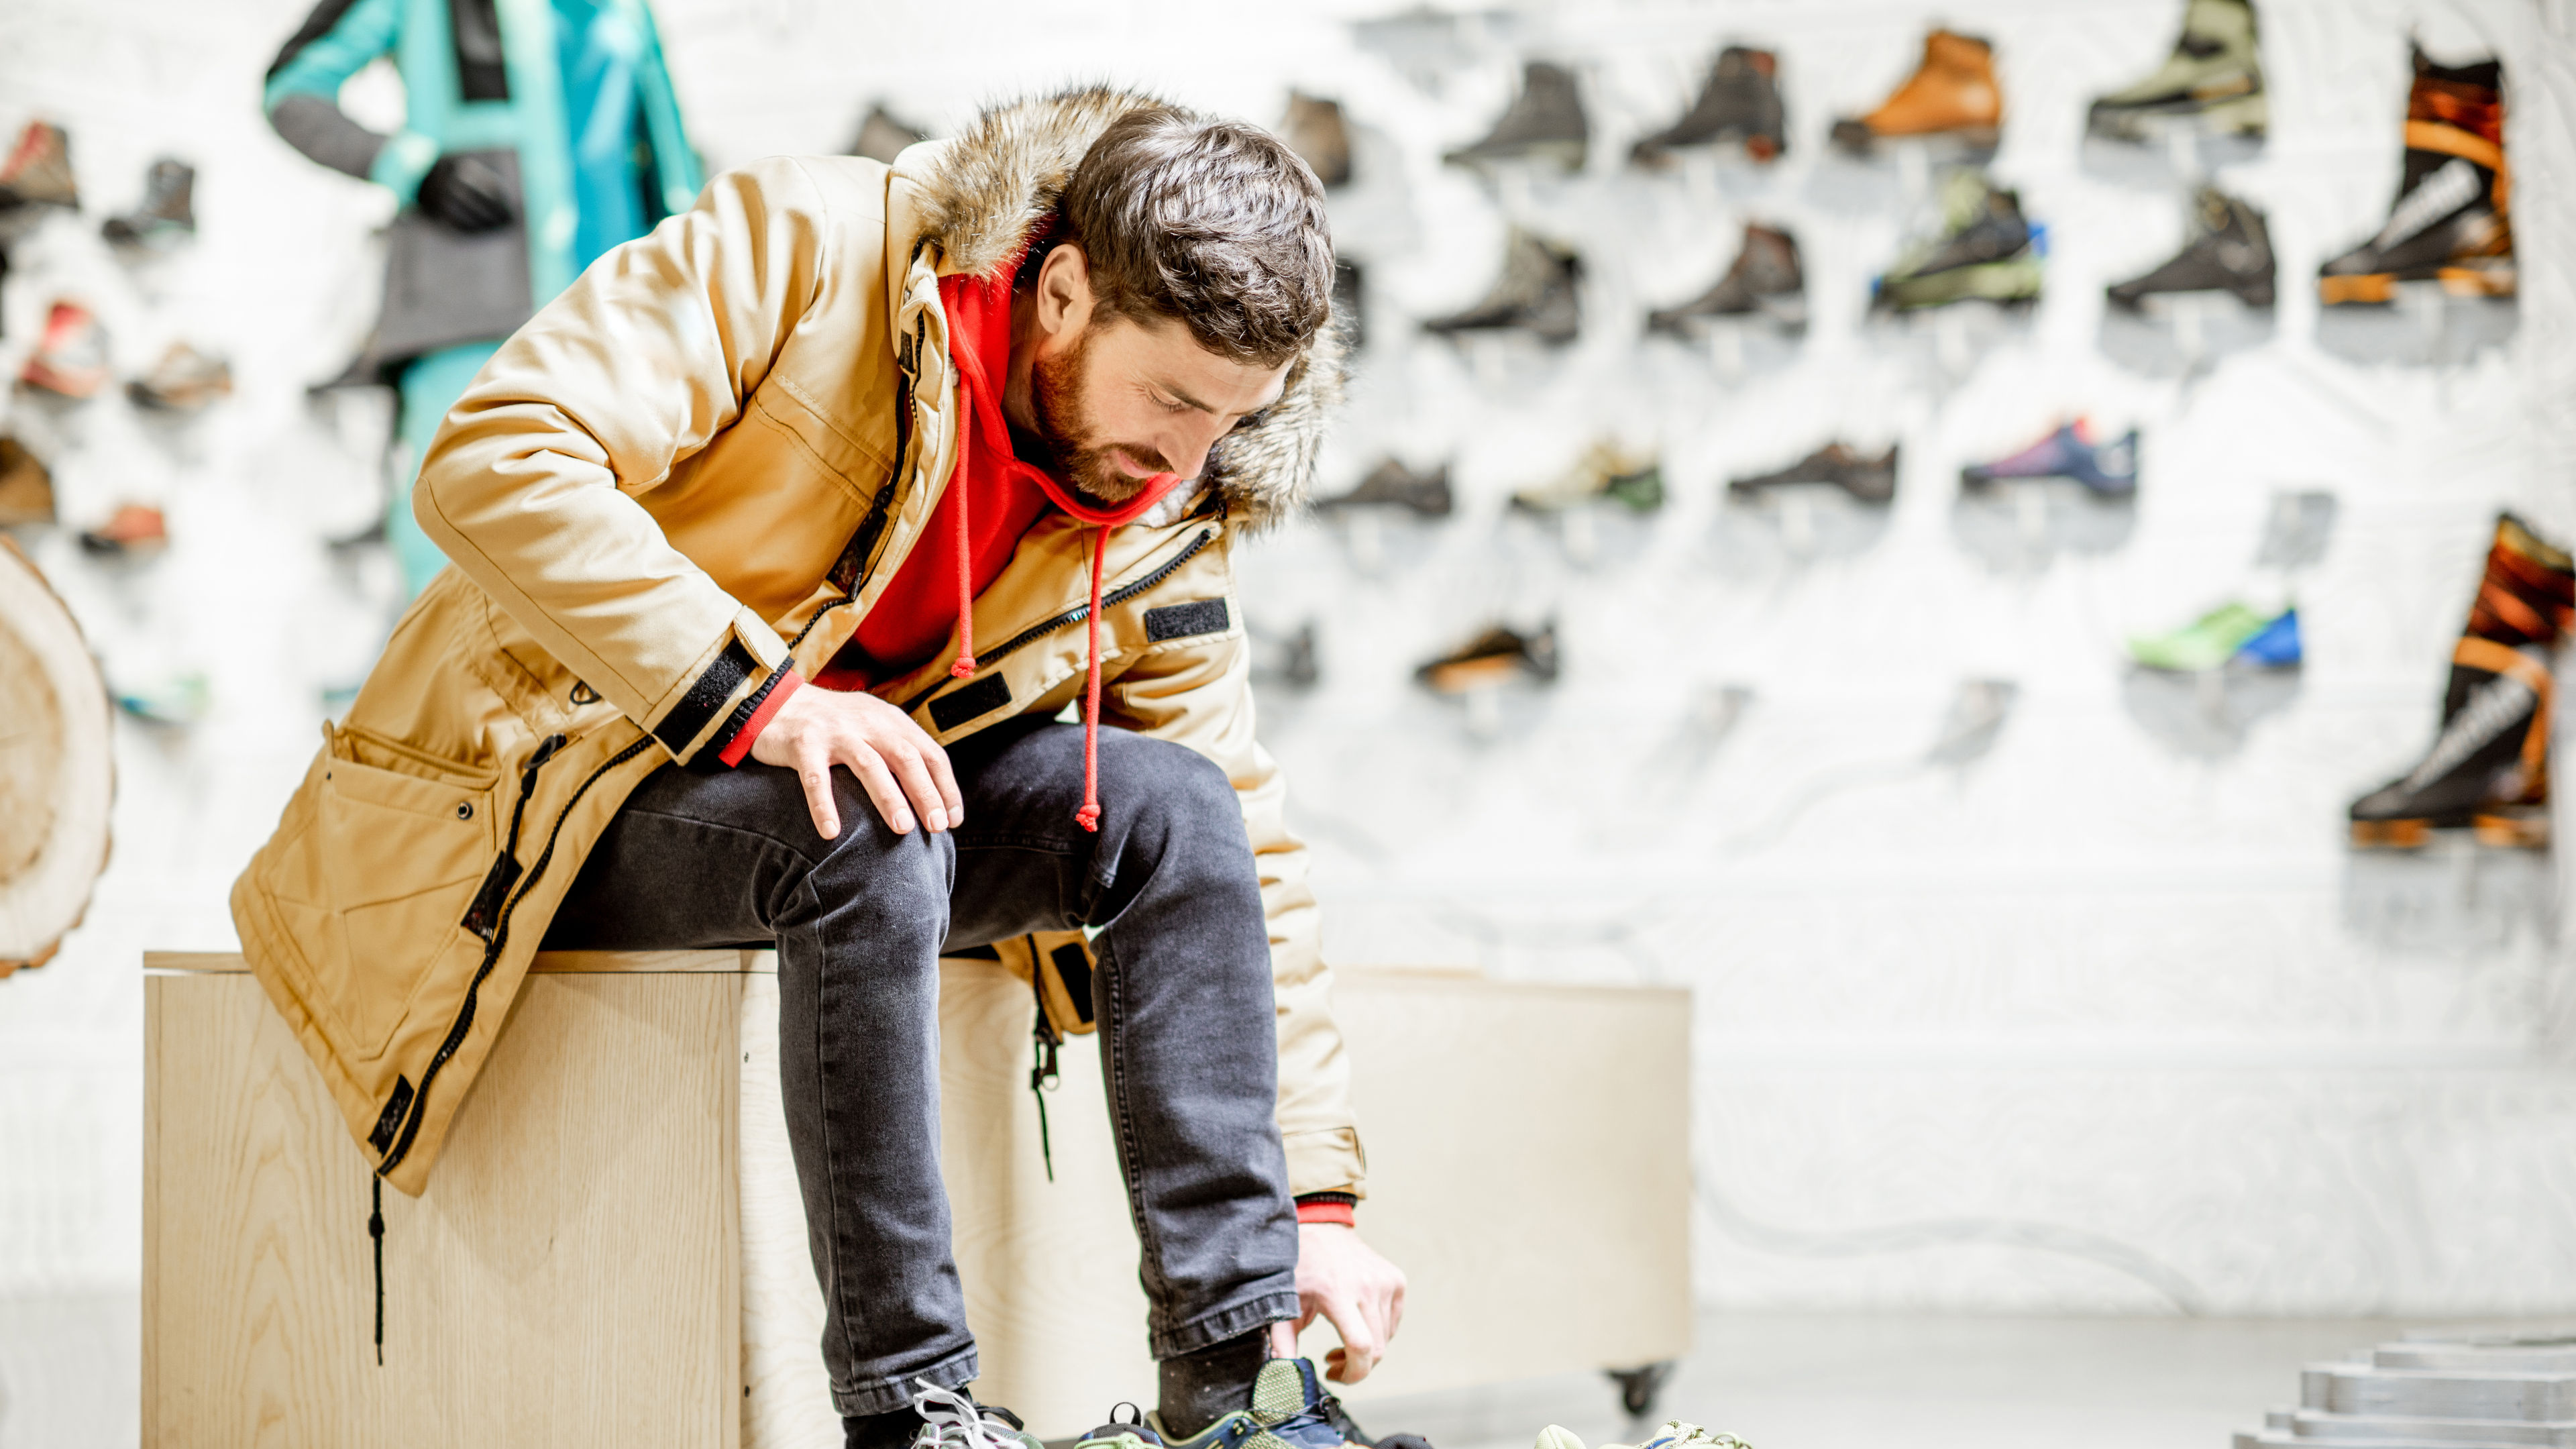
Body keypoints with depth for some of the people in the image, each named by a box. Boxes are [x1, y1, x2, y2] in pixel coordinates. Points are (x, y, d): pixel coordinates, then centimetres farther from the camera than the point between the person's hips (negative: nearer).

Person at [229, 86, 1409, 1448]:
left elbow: (1243, 852, 0)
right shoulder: (810, 248, -19)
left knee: (1170, 806, -19)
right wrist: (756, 690, -36)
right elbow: (491, 457, -26)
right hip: (543, 779, -5)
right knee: (868, 840, -36)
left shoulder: (1163, 527, -3)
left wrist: (1315, 1197, -7)